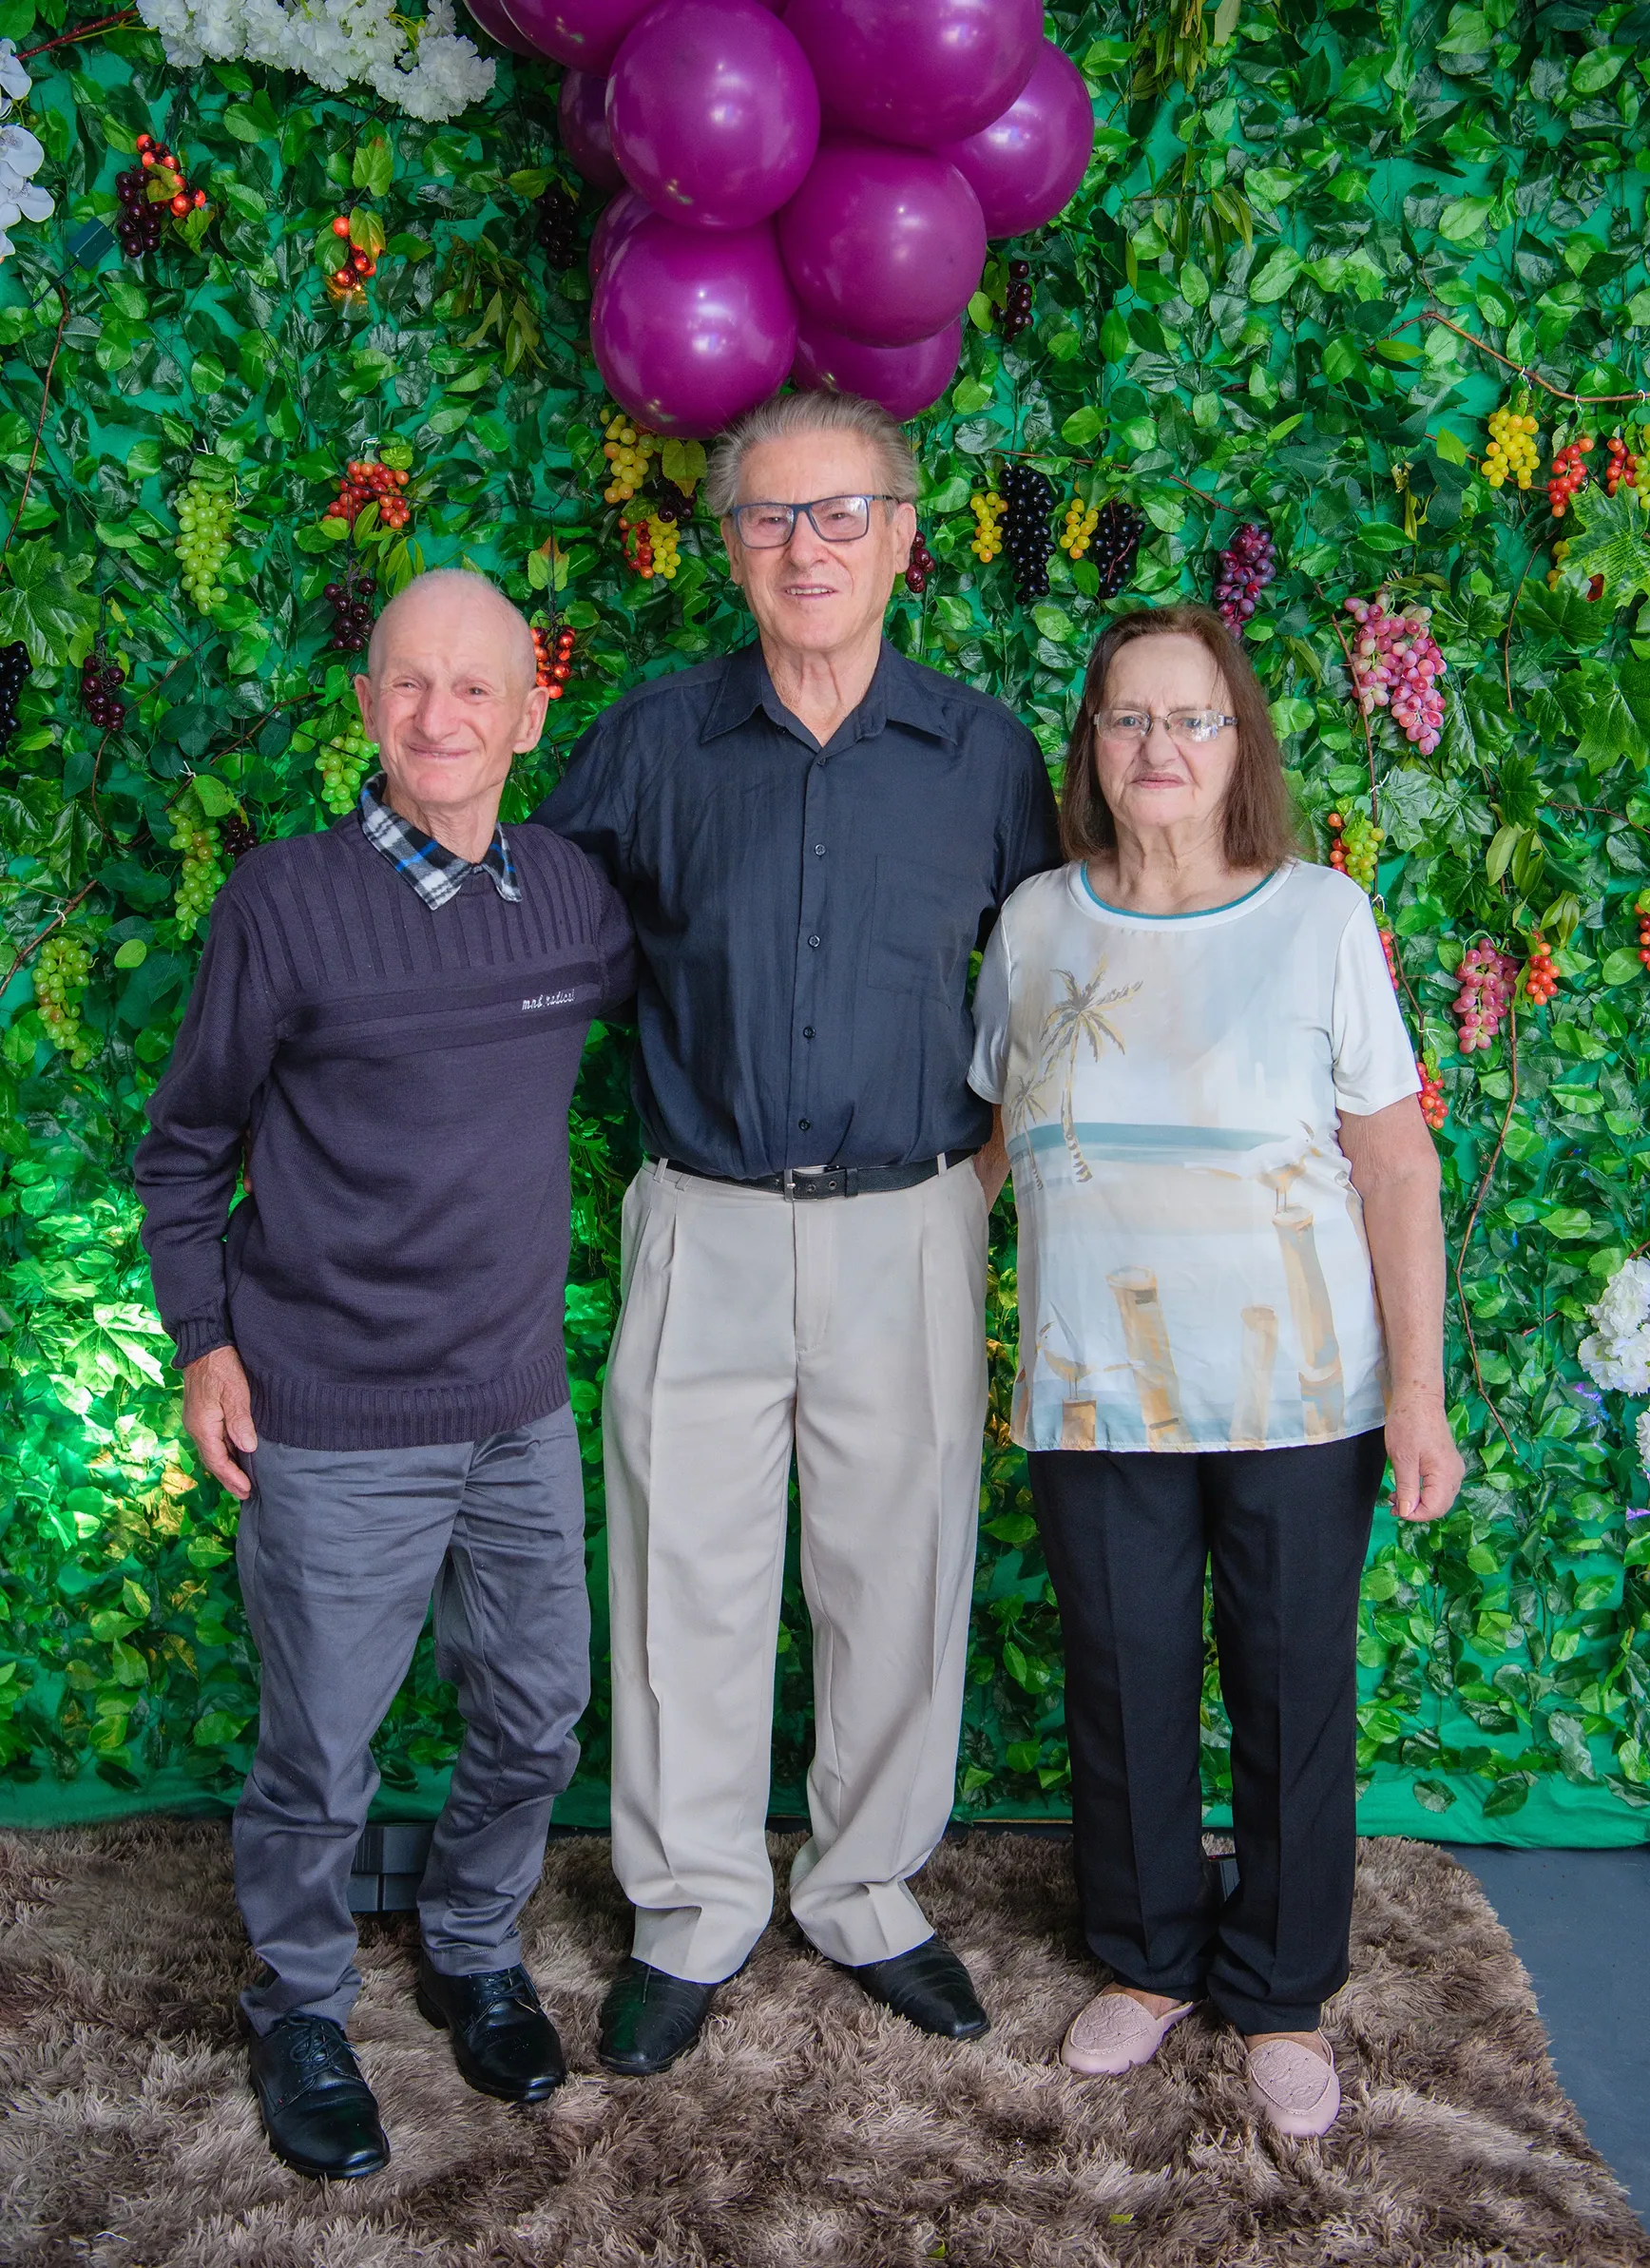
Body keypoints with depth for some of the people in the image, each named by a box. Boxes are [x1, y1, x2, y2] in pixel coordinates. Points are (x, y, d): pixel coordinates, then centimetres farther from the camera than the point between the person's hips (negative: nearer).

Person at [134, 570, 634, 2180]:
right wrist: (205, 1341, -5)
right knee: (318, 1762, 8)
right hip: (335, 1427, -4)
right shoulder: (286, 902, -10)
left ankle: (473, 1955, 44)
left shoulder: (575, 895, 1)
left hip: (521, 1402, 4)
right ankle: (301, 2016, 36)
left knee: (537, 1720, 17)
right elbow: (183, 1151, 0)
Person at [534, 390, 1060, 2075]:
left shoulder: (984, 753, 1)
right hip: (705, 1227, 0)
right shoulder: (651, 743, -1)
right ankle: (692, 1913, 27)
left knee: (897, 1577, 11)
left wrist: (991, 1161, 5)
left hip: (908, 1229, 1)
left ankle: (866, 1891, 32)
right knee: (688, 1580, 7)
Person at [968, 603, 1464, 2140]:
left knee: (1294, 1695, 8)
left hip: (1297, 1395, -1)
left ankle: (1282, 1997, 31)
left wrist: (1419, 1387, -7)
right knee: (1124, 1687, 12)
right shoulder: (1035, 923, 3)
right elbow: (988, 1138, 11)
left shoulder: (1321, 917, -4)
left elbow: (1396, 1165, -4)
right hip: (1095, 1394, 2)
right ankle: (1148, 1959, 36)